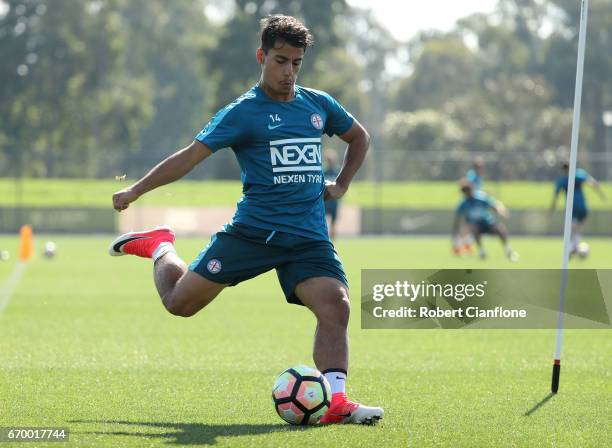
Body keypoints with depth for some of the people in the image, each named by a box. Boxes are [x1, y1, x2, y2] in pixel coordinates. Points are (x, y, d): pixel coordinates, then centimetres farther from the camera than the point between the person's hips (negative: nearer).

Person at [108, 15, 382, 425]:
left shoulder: (318, 104, 11)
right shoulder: (243, 112, -4)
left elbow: (360, 136, 30)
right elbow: (192, 156, -4)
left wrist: (342, 184, 17)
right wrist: (135, 191, -5)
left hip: (309, 238, 3)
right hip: (253, 231, -3)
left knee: (336, 306, -22)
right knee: (179, 301, 2)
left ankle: (335, 401, -22)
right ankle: (159, 248, 34)